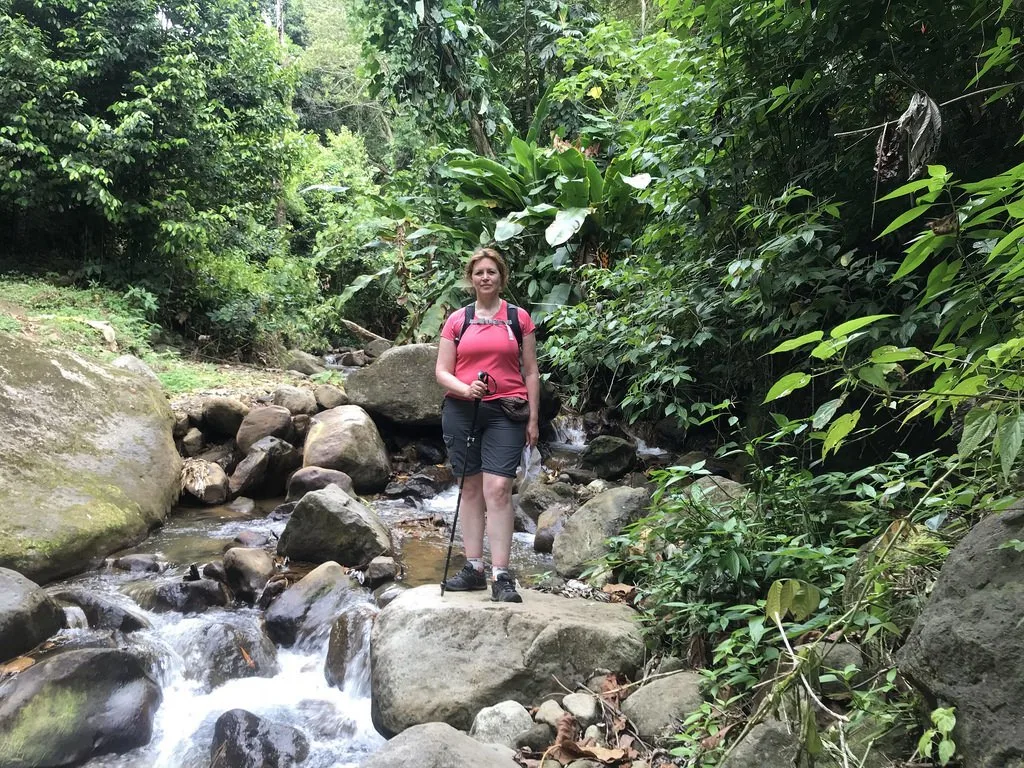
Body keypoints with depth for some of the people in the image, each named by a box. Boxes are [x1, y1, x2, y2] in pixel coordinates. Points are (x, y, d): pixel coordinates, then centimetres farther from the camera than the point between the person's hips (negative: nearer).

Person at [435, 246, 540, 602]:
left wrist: (533, 418, 4)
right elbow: (442, 371, 7)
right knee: (471, 488, 6)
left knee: (498, 487, -12)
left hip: (505, 412, -2)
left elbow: (531, 372, 8)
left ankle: (501, 576, -9)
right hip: (461, 410, 2)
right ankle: (473, 568, 13)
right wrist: (465, 389, -12)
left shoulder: (519, 318, 7)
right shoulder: (456, 320, 9)